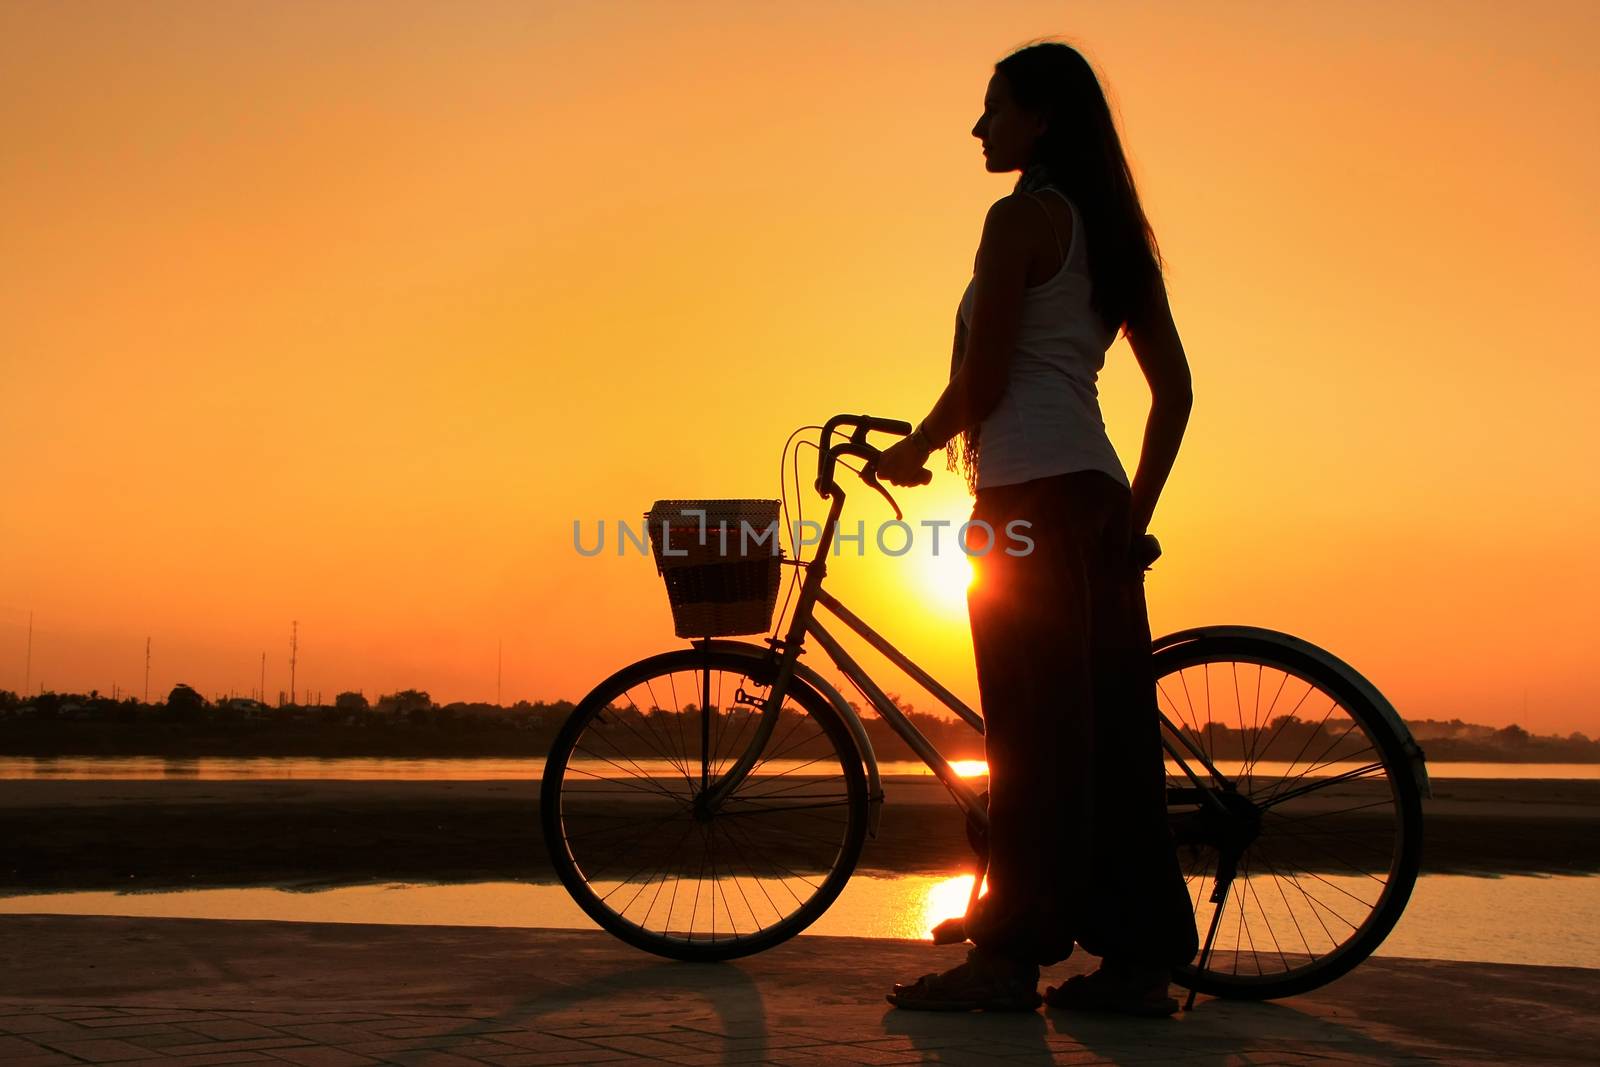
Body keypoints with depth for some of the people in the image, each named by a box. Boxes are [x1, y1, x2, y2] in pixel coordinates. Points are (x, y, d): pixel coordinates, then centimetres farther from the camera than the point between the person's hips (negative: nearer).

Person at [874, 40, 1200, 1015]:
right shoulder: (1114, 229, 18)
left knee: (1034, 734, -7)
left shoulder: (1023, 215, -6)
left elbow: (982, 378, -12)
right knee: (1111, 730, 7)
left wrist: (914, 450, 4)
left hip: (1030, 488, -9)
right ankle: (1140, 959, 11)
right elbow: (1175, 389, 16)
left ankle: (1013, 957, -2)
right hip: (1098, 490, 9)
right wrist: (1136, 513, 19)